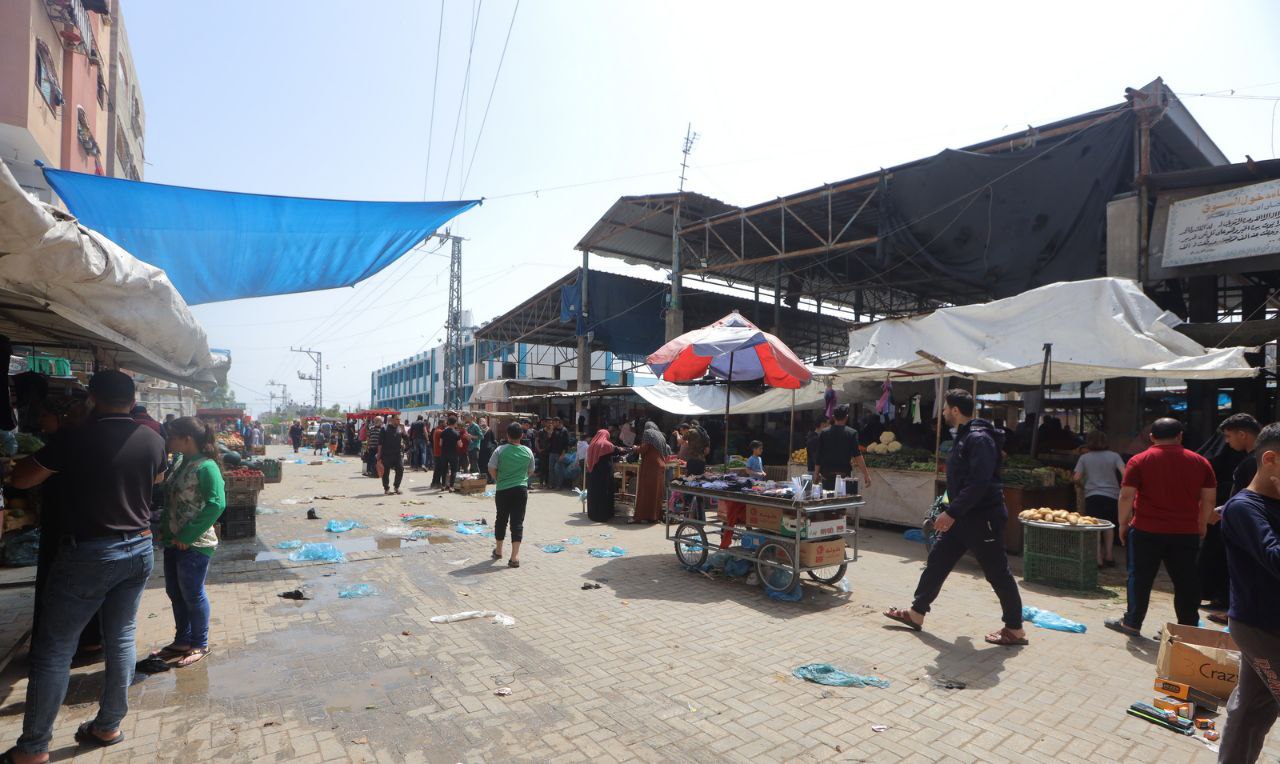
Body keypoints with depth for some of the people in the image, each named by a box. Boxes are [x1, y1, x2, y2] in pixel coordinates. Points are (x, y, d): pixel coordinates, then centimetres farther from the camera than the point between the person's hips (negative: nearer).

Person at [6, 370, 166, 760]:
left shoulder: (78, 439, -14)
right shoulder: (153, 440, -1)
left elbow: (21, 479, -1)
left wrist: (54, 456, 15)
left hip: (88, 553, -4)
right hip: (139, 550, 5)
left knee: (52, 649, 7)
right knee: (121, 639, 14)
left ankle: (33, 748, 15)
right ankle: (109, 726, 25)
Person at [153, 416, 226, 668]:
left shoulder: (206, 466, -19)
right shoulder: (180, 462, 7)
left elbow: (216, 504, -23)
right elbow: (171, 499, 19)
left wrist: (188, 535, -20)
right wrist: (164, 528, 8)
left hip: (195, 544, -8)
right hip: (173, 541, 8)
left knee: (192, 594, 4)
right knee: (175, 592, 18)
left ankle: (200, 645, 21)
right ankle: (182, 640, 35)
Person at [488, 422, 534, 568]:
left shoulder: (500, 450, -8)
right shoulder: (528, 452, -1)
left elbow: (491, 469, -6)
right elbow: (530, 472, 9)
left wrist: (498, 480, 11)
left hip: (502, 490, 0)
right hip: (521, 490, 0)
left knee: (501, 519, 16)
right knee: (517, 522, 1)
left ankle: (498, 550, 33)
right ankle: (515, 556, -5)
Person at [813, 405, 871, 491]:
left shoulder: (824, 433, 2)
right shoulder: (852, 433, -5)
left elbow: (818, 456, 3)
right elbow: (857, 456, -13)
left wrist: (816, 474, 11)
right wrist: (866, 474, -13)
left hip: (827, 475, 2)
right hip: (844, 474, -2)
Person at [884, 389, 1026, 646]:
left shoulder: (979, 439, -19)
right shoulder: (964, 437, 12)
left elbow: (978, 484, -27)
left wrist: (951, 513, -26)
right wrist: (951, 512, 19)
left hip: (982, 518, -10)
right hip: (962, 517, 10)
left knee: (998, 574, 4)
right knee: (936, 560, 12)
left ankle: (1015, 630, 20)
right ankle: (916, 614, 21)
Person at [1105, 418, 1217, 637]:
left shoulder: (1139, 461, -6)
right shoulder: (1200, 462, 3)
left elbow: (1126, 496, -9)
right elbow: (1209, 499, 6)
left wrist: (1123, 524, 2)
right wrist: (1201, 525, 18)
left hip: (1146, 531, -3)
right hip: (1186, 533, 3)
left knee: (1140, 578, 6)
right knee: (1186, 581, 12)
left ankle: (1132, 623, 13)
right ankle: (1189, 627, 19)